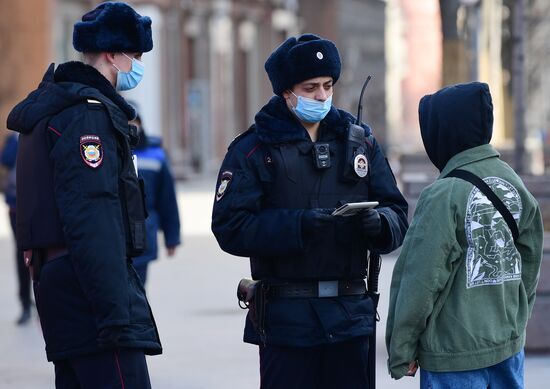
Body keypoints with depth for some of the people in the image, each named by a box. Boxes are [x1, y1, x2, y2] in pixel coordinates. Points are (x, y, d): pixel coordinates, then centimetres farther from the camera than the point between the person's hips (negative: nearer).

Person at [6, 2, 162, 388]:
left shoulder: (55, 107, 20)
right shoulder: (88, 113, -13)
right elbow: (92, 221, -21)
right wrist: (116, 313, -24)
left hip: (57, 279, 11)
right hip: (89, 281, -11)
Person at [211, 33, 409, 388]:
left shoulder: (360, 141, 12)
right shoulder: (253, 149, -1)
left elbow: (398, 216, 10)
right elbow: (231, 227, -11)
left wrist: (378, 224, -13)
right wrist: (299, 225, -22)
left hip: (351, 315, 4)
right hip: (286, 316, -4)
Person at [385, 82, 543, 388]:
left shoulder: (443, 196, -17)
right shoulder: (514, 185, 5)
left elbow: (421, 282, -15)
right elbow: (530, 265, 13)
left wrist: (401, 352, -6)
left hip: (455, 357, -7)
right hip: (510, 348, 7)